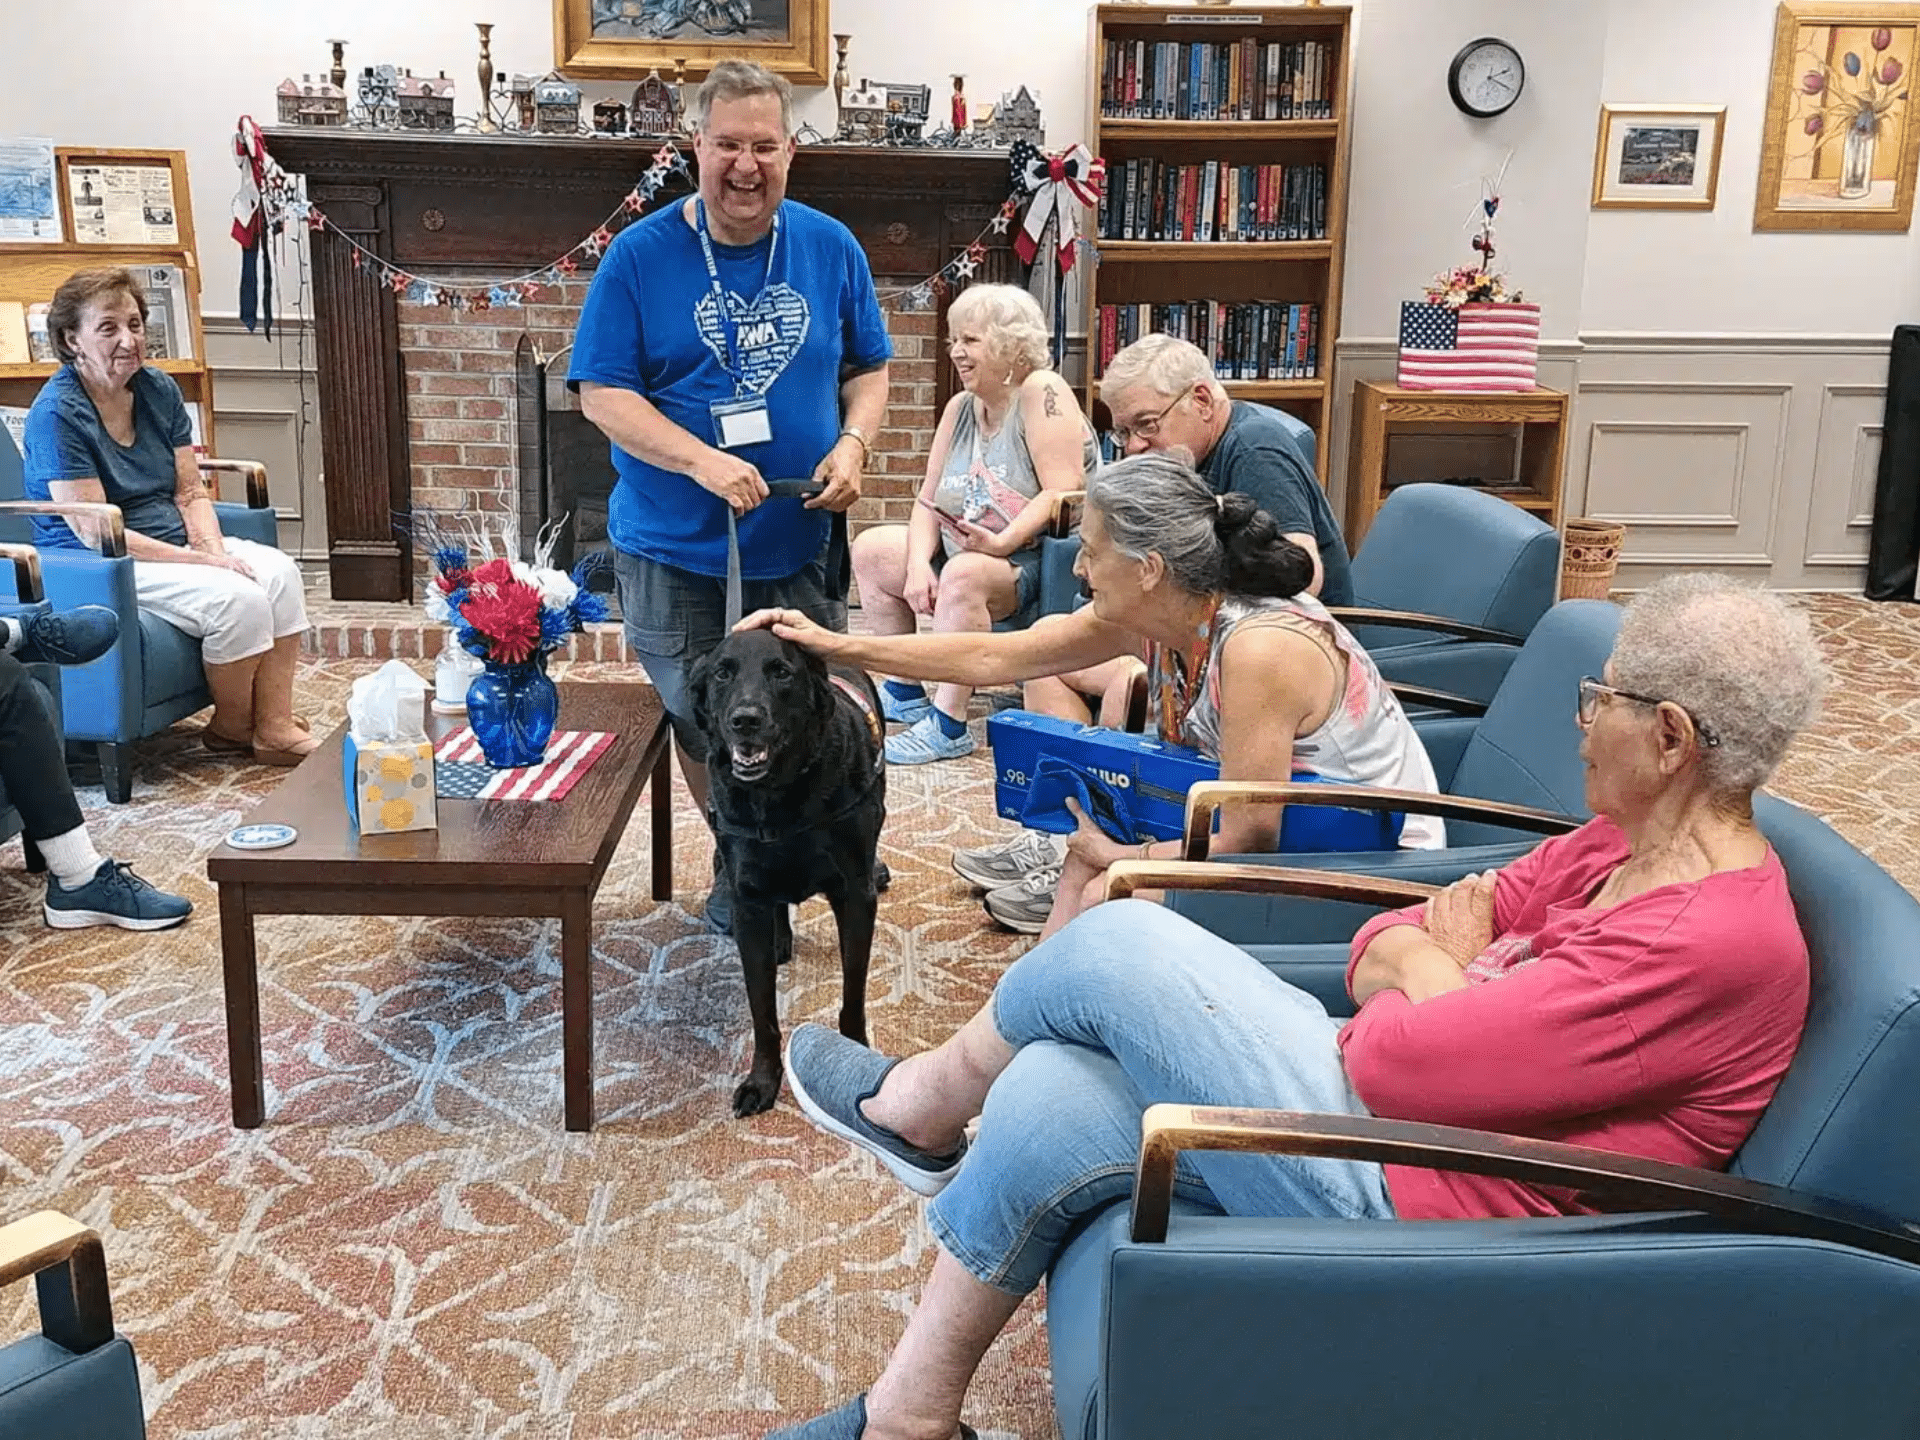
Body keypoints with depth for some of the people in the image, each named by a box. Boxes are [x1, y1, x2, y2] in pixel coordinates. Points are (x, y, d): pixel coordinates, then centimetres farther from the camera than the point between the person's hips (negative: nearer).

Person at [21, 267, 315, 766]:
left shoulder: (158, 389, 6)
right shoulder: (56, 414, -16)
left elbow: (191, 492, 7)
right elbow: (95, 532, -20)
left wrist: (213, 549, -13)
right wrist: (197, 561, -23)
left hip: (176, 544, 8)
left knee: (279, 572, -15)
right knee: (238, 598, -26)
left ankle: (274, 728, -13)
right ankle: (230, 729, -3)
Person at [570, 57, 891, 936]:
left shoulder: (831, 248, 1)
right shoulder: (639, 255, -8)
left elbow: (868, 369, 9)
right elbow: (601, 393, -10)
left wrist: (852, 443, -12)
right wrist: (701, 460, -25)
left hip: (804, 543, 2)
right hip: (676, 551, -1)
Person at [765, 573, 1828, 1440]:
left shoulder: (1718, 943, -22)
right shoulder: (1620, 850, 8)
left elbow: (1394, 1060, -22)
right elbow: (1380, 945, 10)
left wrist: (1438, 964, -1)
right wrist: (1436, 980, -12)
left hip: (1411, 1203, -9)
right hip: (1399, 1125, 9)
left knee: (1120, 946, -10)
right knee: (1049, 1101, -4)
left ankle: (920, 1108, 18)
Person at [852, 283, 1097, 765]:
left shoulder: (1041, 391, -12)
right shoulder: (960, 408, 10)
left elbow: (1063, 494, -22)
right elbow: (930, 502, 7)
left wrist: (1002, 542, -32)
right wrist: (918, 564, -11)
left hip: (1038, 567, -9)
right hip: (961, 555, 9)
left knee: (963, 573, -36)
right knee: (871, 549, 5)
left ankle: (948, 727, -28)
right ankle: (905, 693, 11)